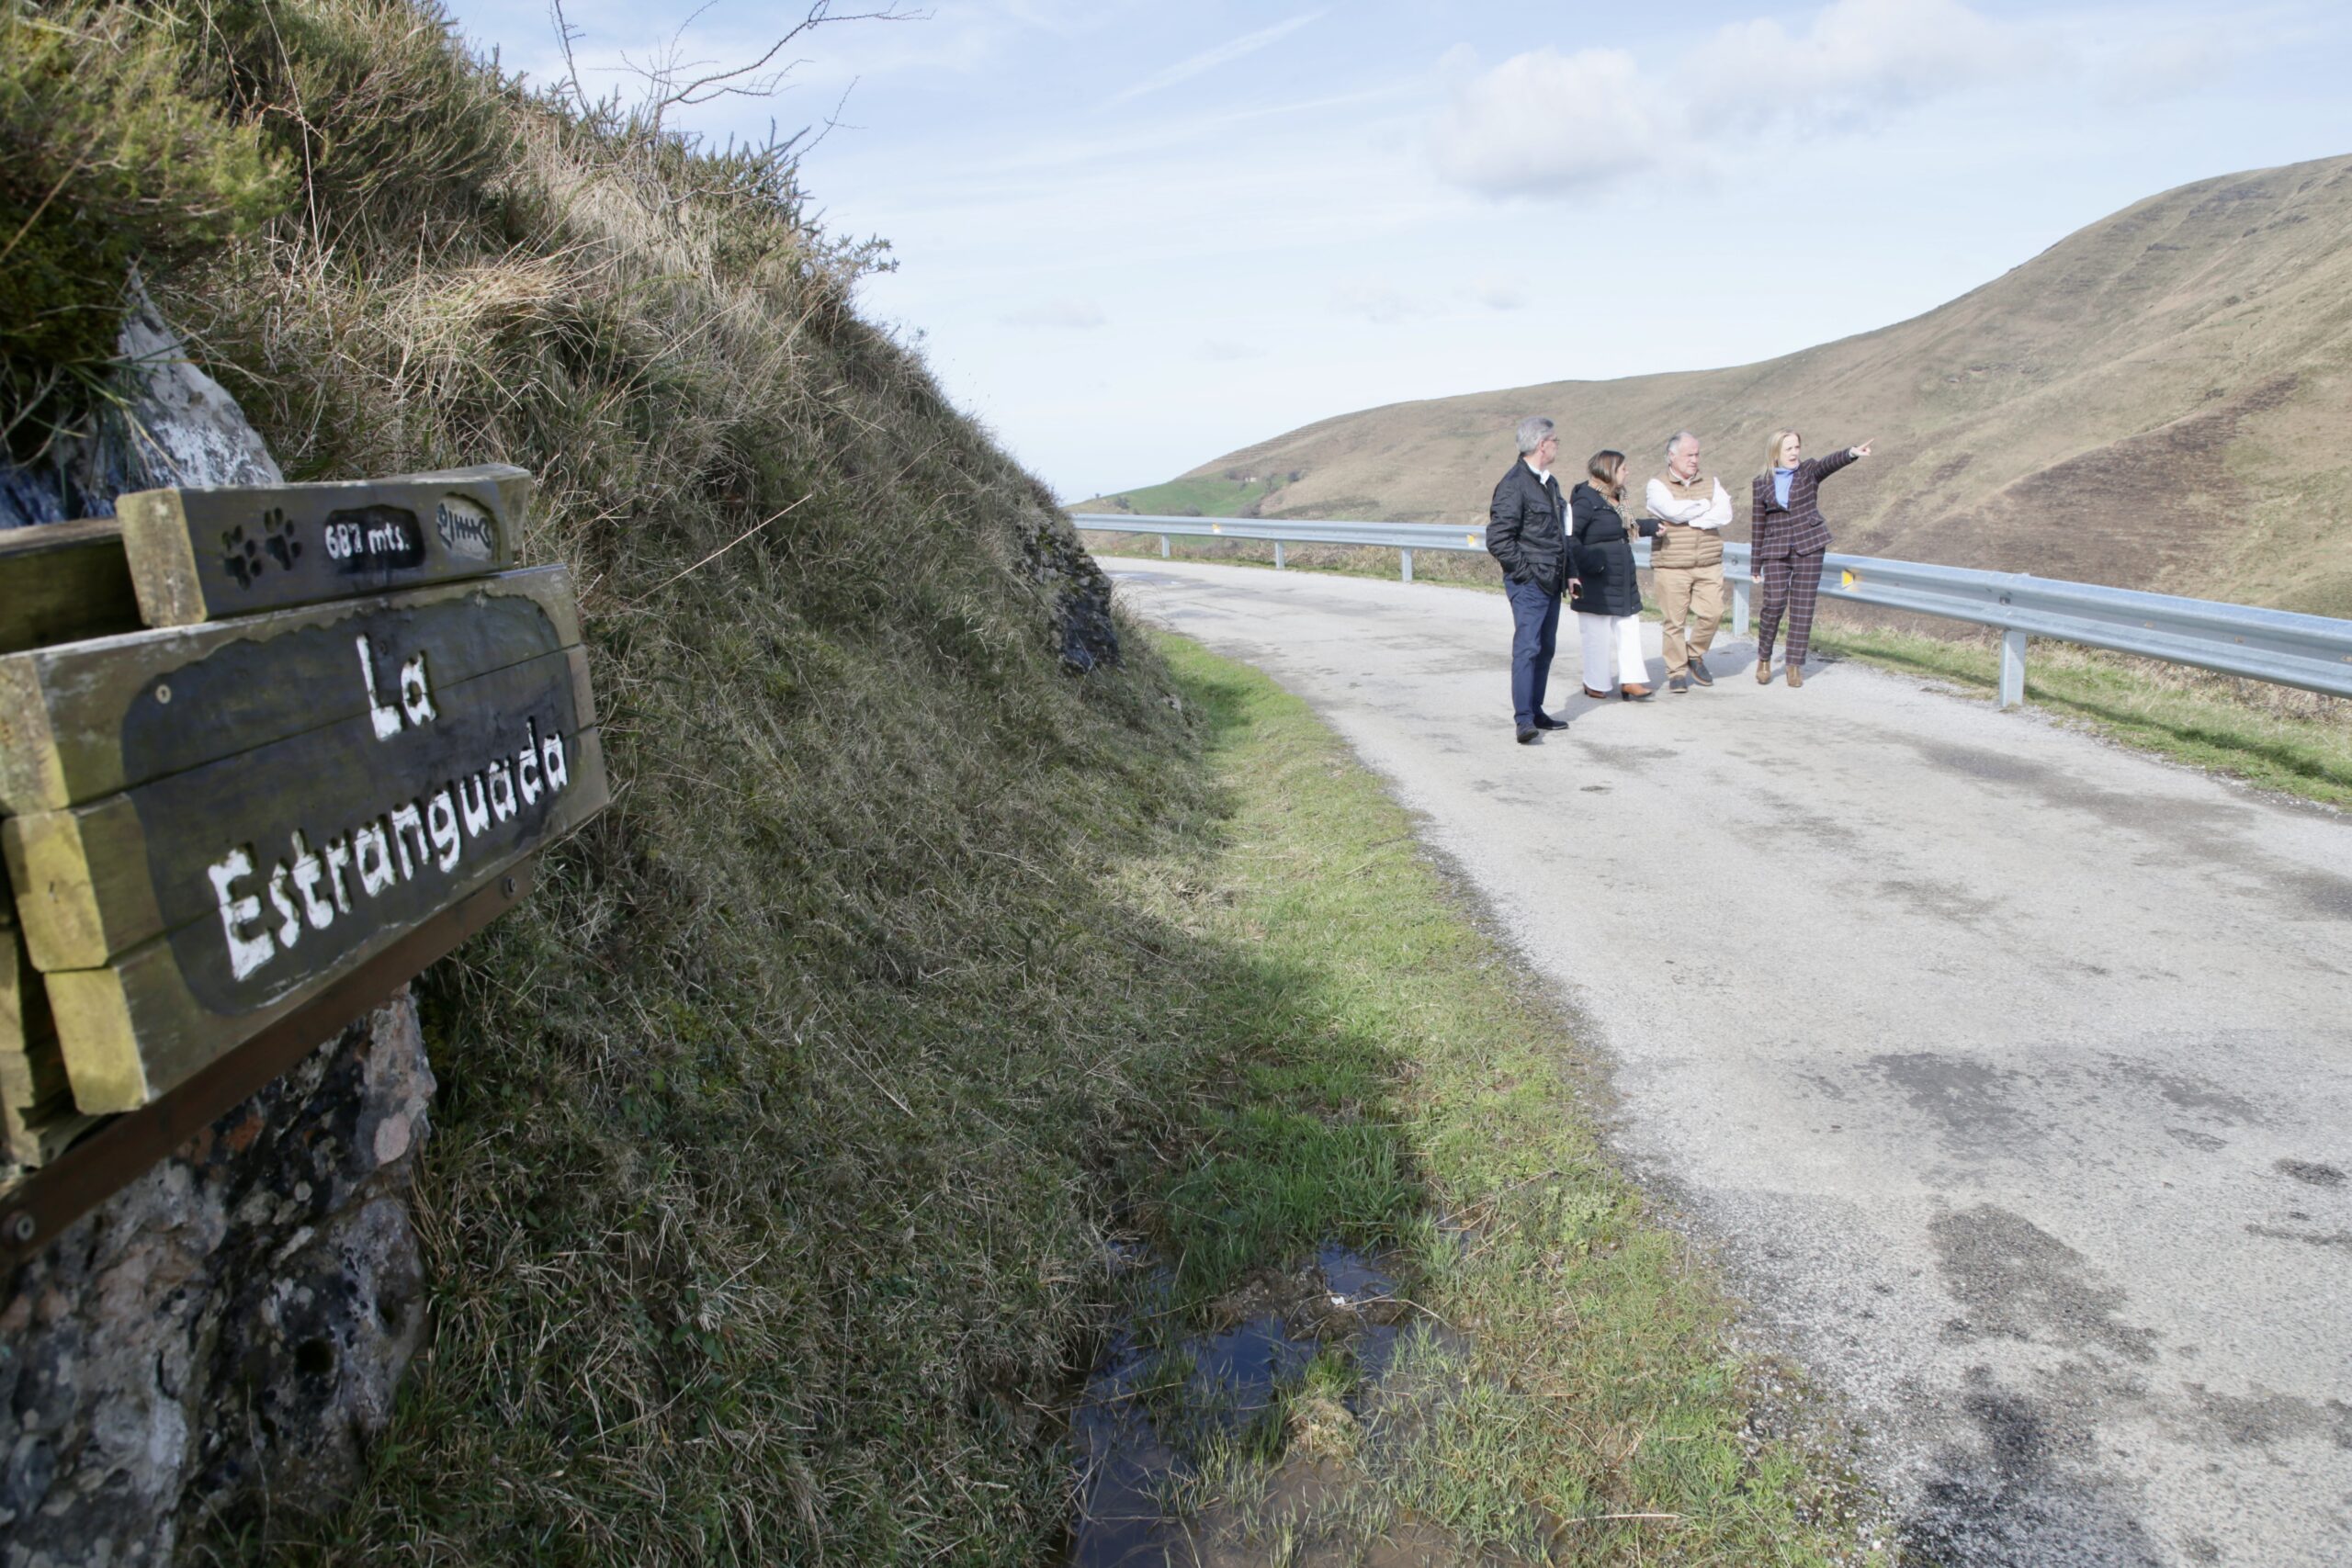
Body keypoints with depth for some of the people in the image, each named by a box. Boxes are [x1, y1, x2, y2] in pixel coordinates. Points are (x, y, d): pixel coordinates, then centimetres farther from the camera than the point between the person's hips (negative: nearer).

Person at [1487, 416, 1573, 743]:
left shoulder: (1550, 483, 16)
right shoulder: (1514, 485, -13)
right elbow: (1497, 540, -18)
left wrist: (1568, 573, 18)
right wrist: (1528, 572, -16)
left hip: (1551, 581, 9)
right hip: (1528, 582, -9)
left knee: (1545, 648, 12)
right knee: (1527, 647, -13)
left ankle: (1536, 711, 21)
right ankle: (1524, 719, -14)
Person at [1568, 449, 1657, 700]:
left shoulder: (1616, 499, 13)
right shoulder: (1586, 500, -17)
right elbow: (1569, 537, -23)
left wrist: (1653, 526, 40)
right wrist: (1590, 563, -24)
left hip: (1623, 580, 9)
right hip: (1597, 583, -9)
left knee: (1629, 627, 8)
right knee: (1598, 633, 0)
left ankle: (1632, 681, 13)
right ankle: (1595, 684, 13)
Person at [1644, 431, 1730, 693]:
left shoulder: (1711, 482, 12)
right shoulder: (1656, 485, 0)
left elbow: (1725, 516, -3)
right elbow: (1673, 511, -18)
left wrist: (1689, 518, -12)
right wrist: (1706, 505, -3)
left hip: (1709, 565, 3)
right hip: (1671, 566, -3)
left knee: (1712, 613, -4)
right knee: (1675, 621, -2)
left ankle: (1695, 656, 20)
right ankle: (1677, 672, 10)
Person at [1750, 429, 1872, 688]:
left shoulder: (1809, 471, 3)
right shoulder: (1761, 484, 4)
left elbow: (1831, 462, -20)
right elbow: (1758, 526, 6)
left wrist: (1852, 453, -43)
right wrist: (1755, 565, 7)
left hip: (1809, 544, 0)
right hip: (1776, 549, 0)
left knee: (1803, 604, 0)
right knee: (1774, 602, -9)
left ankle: (1796, 665, 6)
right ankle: (1763, 659, 11)